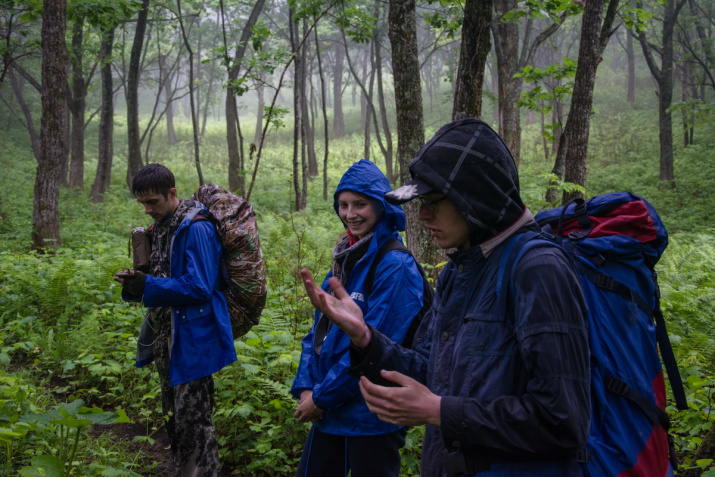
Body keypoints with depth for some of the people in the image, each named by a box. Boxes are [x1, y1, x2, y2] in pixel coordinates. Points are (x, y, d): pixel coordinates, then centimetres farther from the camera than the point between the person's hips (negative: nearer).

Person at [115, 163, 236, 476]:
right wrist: (135, 283, -4)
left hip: (192, 339, -9)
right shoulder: (160, 227, 10)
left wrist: (147, 287, -24)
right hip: (166, 337, 10)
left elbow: (199, 287, -23)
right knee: (173, 415, 20)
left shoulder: (196, 229, -19)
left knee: (192, 419, -4)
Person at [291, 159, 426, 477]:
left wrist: (323, 397, -14)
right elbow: (318, 331, 10)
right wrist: (306, 388, -3)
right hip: (328, 413, 7)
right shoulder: (343, 260, 8)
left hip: (372, 417, -7)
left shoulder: (395, 266, -16)